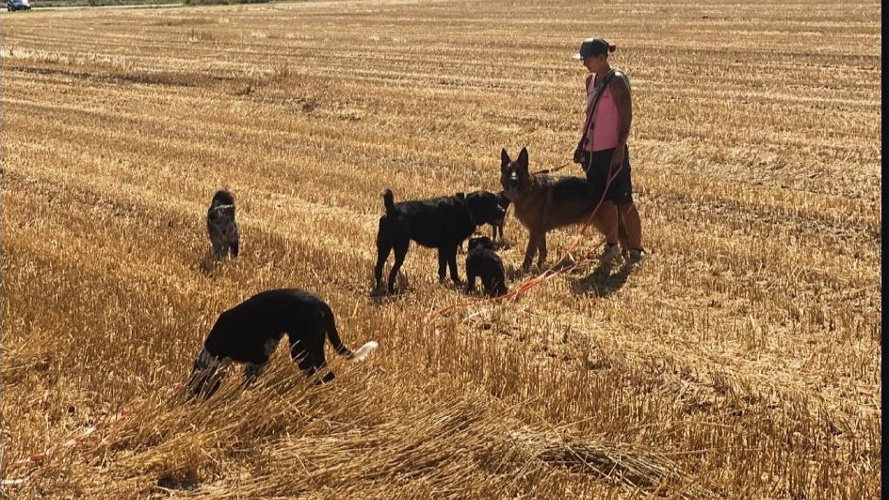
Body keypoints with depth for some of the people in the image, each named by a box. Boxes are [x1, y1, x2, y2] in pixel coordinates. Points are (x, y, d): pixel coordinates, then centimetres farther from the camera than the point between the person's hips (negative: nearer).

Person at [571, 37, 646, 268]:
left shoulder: (617, 80, -11)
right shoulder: (591, 80, 12)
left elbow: (626, 116, -14)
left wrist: (620, 148, -20)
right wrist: (582, 145, 19)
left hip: (612, 151, -8)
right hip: (593, 150, 8)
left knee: (623, 201, -3)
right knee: (603, 200, 13)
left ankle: (636, 250, 5)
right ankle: (612, 245, 27)